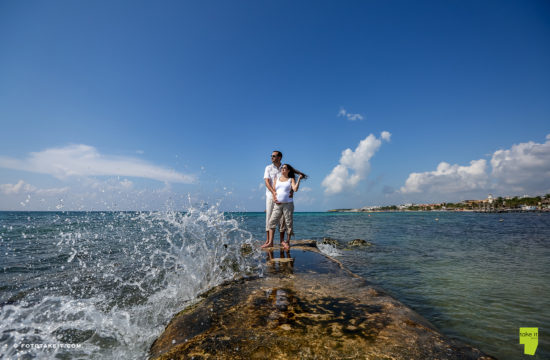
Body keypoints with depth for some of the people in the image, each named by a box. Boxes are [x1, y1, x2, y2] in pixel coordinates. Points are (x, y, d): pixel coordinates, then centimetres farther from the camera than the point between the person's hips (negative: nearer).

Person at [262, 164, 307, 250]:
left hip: (288, 204, -3)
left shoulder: (291, 179, 7)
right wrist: (274, 198, -3)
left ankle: (287, 242, 11)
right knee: (272, 221, -3)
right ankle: (270, 242, 3)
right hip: (277, 204, 3)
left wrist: (299, 179, -11)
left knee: (288, 223, -1)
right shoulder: (277, 179, 17)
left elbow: (295, 189, -9)